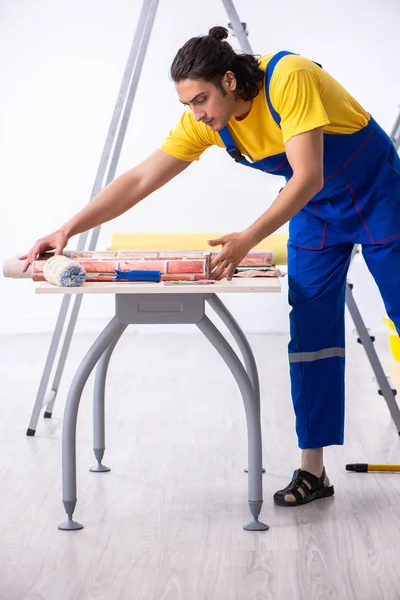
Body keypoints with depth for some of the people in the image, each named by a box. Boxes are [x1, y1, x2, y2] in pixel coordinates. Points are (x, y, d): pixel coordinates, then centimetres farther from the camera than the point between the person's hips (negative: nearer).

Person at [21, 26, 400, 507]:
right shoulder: (202, 123, -14)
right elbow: (139, 180, -12)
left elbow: (308, 177, -38)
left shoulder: (289, 78, -33)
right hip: (316, 207, 5)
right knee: (310, 333, -2)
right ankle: (312, 469, 1)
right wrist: (69, 229, -20)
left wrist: (249, 238, -48)